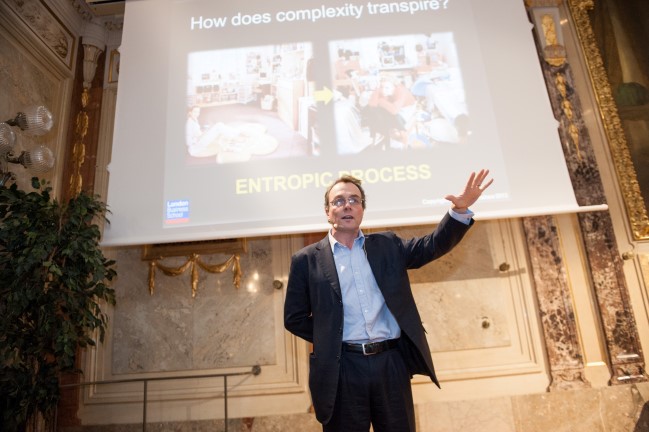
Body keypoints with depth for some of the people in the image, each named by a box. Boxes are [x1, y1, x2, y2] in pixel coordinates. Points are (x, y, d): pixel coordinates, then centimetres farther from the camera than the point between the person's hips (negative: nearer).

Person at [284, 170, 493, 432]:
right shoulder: (307, 260, 1)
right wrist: (329, 339, -3)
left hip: (392, 363, 3)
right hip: (343, 368, -2)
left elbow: (433, 245, 3)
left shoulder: (387, 245, 10)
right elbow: (294, 318, 3)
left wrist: (460, 210, -11)